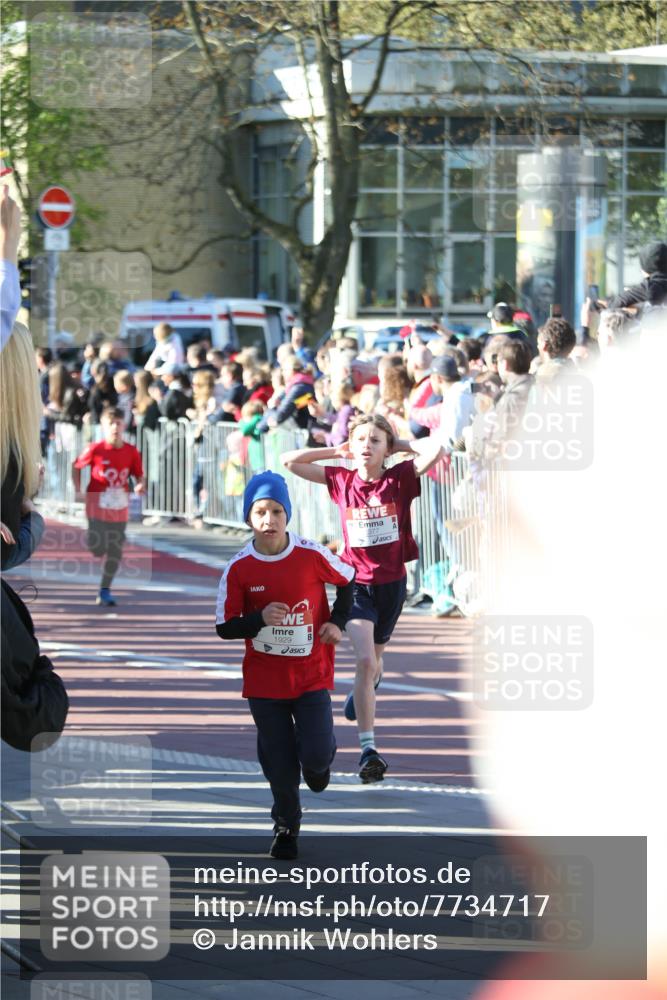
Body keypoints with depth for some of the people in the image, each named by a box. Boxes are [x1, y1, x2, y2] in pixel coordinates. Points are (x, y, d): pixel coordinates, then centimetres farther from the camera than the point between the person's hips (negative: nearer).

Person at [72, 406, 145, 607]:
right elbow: (76, 467, 4)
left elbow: (139, 475, 6)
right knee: (97, 547, -11)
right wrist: (78, 491, -5)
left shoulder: (131, 452, -3)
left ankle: (105, 591, 14)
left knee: (115, 551, 2)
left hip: (119, 508, 2)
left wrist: (140, 485, -17)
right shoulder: (95, 450, -9)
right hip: (97, 505, -2)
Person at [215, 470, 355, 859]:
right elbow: (224, 628, -5)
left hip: (312, 676, -1)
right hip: (264, 679, 1)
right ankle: (287, 826, 30)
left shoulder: (312, 556, -11)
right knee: (279, 763, 5)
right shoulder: (239, 568, -10)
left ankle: (321, 757, 27)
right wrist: (260, 619, -23)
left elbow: (349, 580, 9)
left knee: (316, 757, -11)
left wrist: (337, 622, -4)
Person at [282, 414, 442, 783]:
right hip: (356, 583, -1)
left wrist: (400, 445, -8)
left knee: (374, 659, 22)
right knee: (364, 660, -18)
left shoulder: (399, 479, -8)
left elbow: (435, 451, -23)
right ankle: (368, 749, -21)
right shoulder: (341, 481, -3)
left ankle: (361, 694, 58)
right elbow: (290, 461, -1)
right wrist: (337, 451, -1)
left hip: (392, 583, 1)